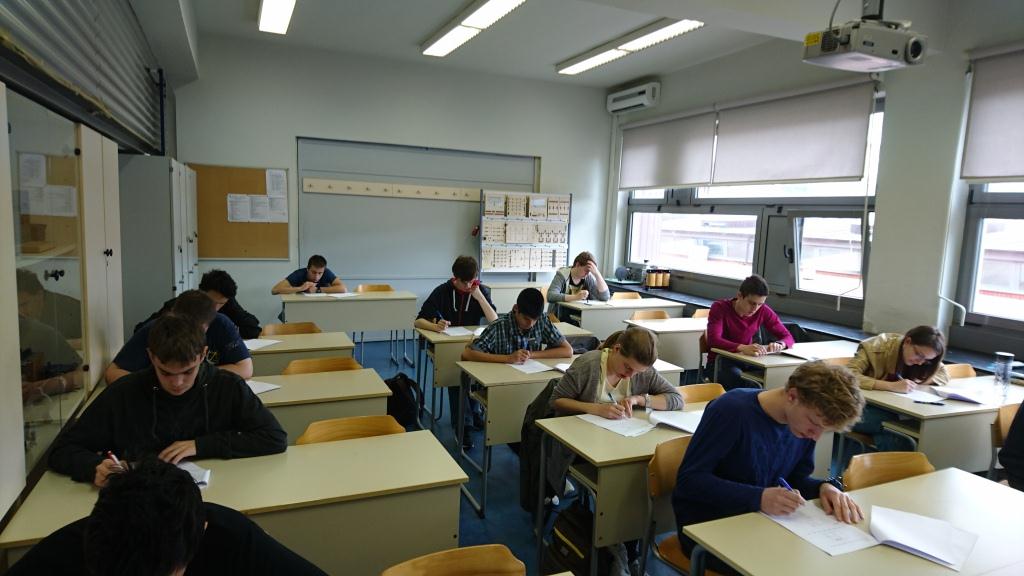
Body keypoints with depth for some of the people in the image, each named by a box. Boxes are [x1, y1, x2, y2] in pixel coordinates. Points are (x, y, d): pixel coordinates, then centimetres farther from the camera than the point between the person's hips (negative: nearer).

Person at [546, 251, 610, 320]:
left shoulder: (589, 278, 2)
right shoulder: (562, 275, -9)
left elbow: (605, 297, -6)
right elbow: (550, 296, -24)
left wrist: (597, 273, -15)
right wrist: (575, 297, -34)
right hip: (560, 318, -4)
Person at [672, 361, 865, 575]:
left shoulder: (805, 422, -2)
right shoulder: (732, 409, -24)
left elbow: (796, 478, 9)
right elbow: (688, 480, -24)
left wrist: (824, 487, -13)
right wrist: (758, 498, -34)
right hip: (706, 526, -6)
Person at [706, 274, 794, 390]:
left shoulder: (764, 312, -3)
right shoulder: (720, 308, -14)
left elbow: (788, 337, 0)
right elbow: (713, 340, -28)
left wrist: (779, 344, -26)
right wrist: (743, 348, -45)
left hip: (745, 360, 4)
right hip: (720, 362, -4)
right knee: (737, 377, -36)